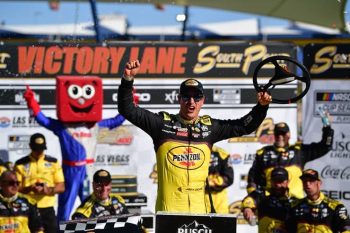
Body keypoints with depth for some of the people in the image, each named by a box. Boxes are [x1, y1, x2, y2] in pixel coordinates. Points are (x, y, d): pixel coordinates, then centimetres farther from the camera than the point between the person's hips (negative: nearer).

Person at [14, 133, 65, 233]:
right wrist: (29, 188, -19)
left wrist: (49, 190, -14)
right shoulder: (20, 164, 3)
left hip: (47, 209, 2)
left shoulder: (53, 162, 9)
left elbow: (61, 187, 7)